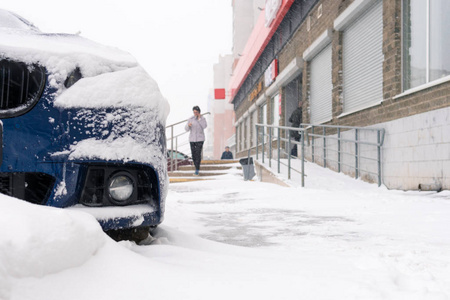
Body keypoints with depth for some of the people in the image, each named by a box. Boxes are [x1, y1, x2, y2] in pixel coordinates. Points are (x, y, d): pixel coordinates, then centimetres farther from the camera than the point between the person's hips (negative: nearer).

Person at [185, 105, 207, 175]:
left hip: (200, 139, -3)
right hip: (192, 139, 3)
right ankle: (197, 167, 26)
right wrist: (188, 125, -25)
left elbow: (204, 126, -21)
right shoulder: (190, 119, 2)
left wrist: (199, 118, -21)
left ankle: (197, 170, -13)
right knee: (193, 154, 5)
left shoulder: (203, 119, -2)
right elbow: (186, 129, -2)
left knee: (198, 153, -14)